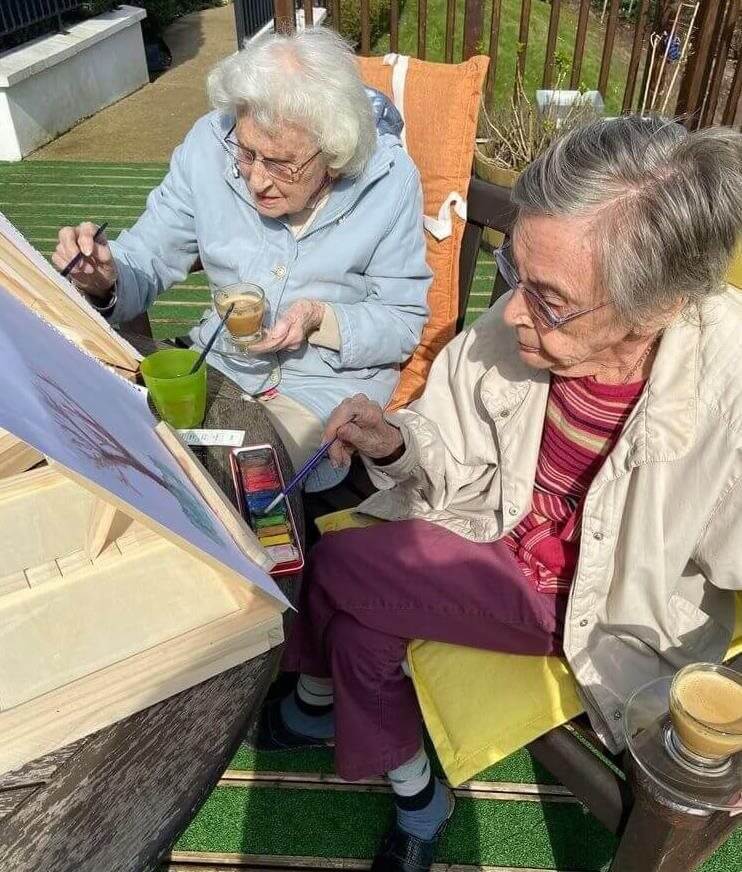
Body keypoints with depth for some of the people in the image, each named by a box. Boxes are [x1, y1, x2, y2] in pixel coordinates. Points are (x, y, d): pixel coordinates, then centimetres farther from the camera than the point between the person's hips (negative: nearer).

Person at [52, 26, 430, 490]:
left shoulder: (389, 178, -15)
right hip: (222, 359, 3)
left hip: (333, 375, -2)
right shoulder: (209, 145, -10)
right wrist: (104, 278, -26)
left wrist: (321, 320, -25)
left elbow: (404, 322, -7)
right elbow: (145, 260, -2)